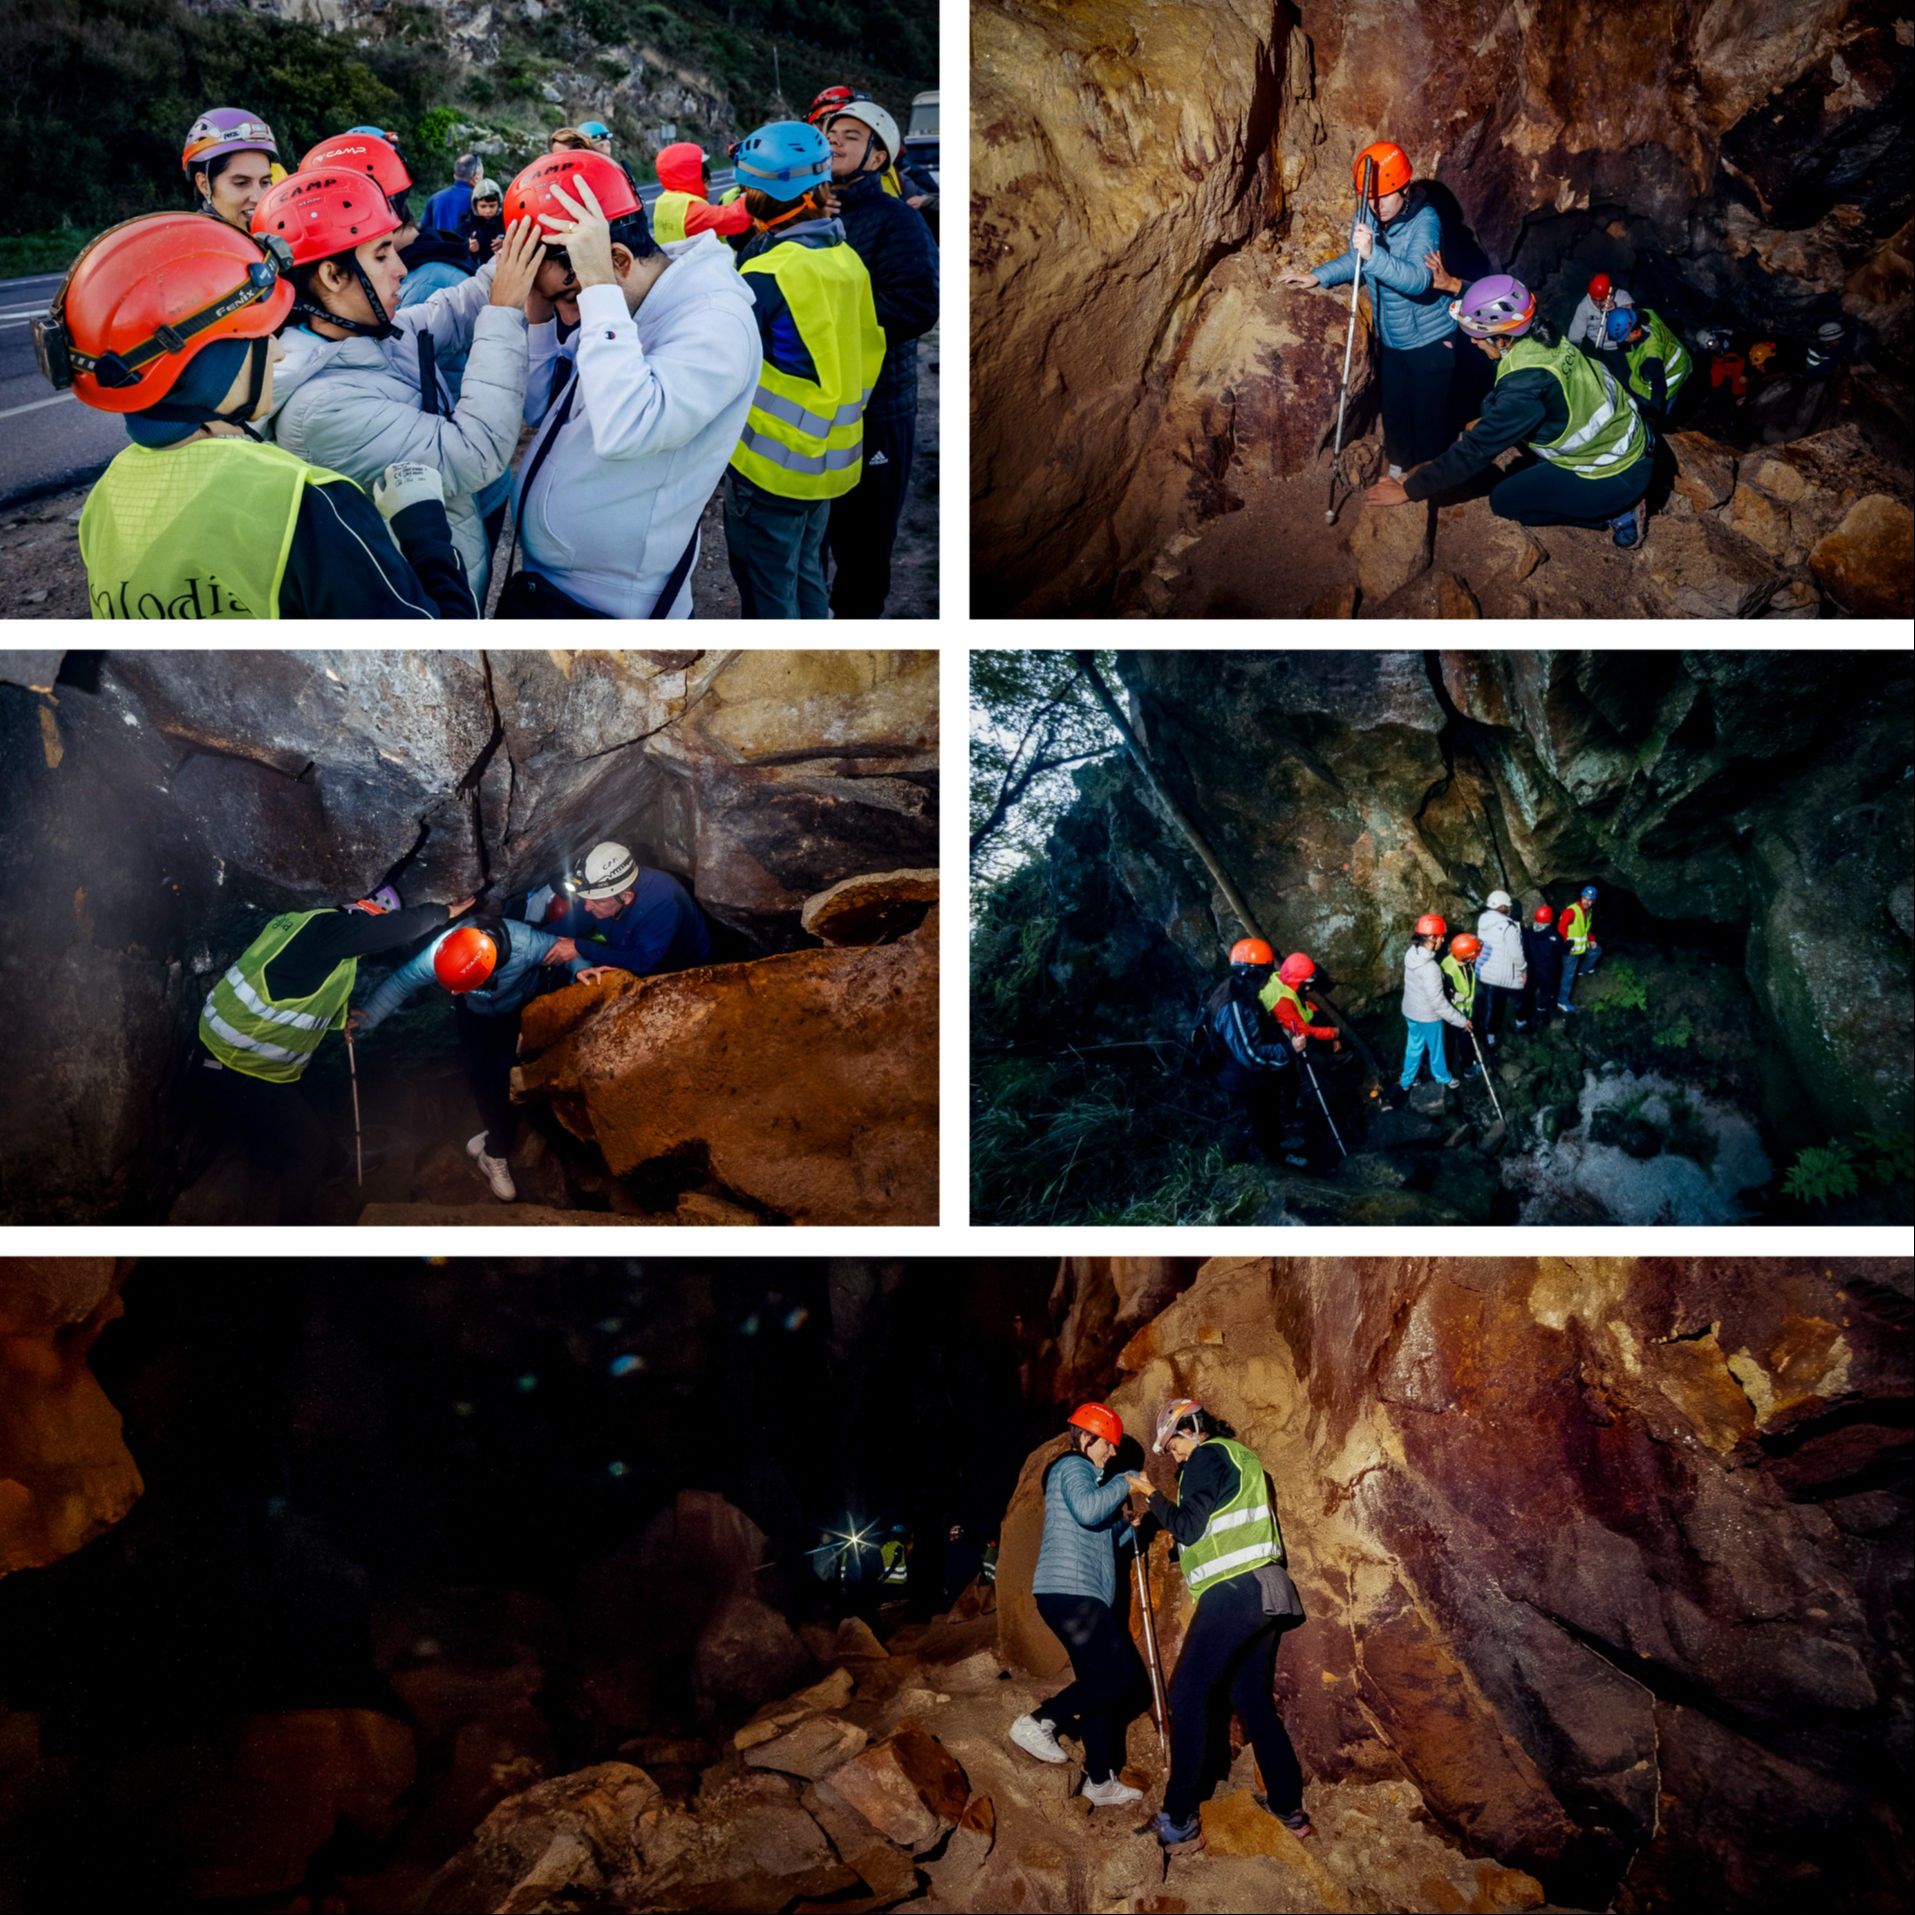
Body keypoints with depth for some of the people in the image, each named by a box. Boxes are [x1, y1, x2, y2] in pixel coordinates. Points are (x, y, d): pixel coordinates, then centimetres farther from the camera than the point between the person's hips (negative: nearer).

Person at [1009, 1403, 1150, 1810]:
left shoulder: (1084, 1474, 26)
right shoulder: (1072, 1467, -5)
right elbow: (1086, 1510, -25)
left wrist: (1130, 1528, 15)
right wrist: (1124, 1484, -12)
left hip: (1082, 1596, 10)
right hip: (1069, 1592, -10)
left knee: (1099, 1683, 10)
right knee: (1119, 1675, -12)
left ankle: (1100, 1781, 13)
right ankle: (1039, 1722, -11)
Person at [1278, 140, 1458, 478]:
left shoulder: (1424, 221, -26)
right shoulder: (1368, 215, -8)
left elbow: (1418, 280, -40)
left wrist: (1373, 254, -51)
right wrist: (1317, 276, 1)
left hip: (1429, 340, -6)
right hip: (1390, 338, 6)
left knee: (1429, 416, 7)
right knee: (1392, 410, 20)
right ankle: (1399, 468, 42)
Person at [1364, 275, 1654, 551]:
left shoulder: (1527, 384, -30)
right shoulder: (1541, 338, -6)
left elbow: (1476, 449, -24)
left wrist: (1408, 490, -18)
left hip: (1619, 476, -8)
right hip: (1628, 437, 8)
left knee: (1504, 500, 2)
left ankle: (1617, 514, 5)